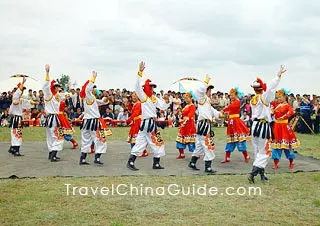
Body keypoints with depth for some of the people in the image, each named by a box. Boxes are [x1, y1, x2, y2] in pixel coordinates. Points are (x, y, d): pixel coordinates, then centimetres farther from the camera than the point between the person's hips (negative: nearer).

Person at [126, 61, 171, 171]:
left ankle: (156, 164, 14)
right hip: (146, 123, -7)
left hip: (153, 123, 8)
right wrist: (140, 72, -26)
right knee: (140, 143, -6)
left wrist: (167, 101, -6)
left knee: (158, 143, 9)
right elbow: (138, 86, -19)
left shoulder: (154, 98, 15)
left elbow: (163, 107, 14)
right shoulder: (143, 96, -4)